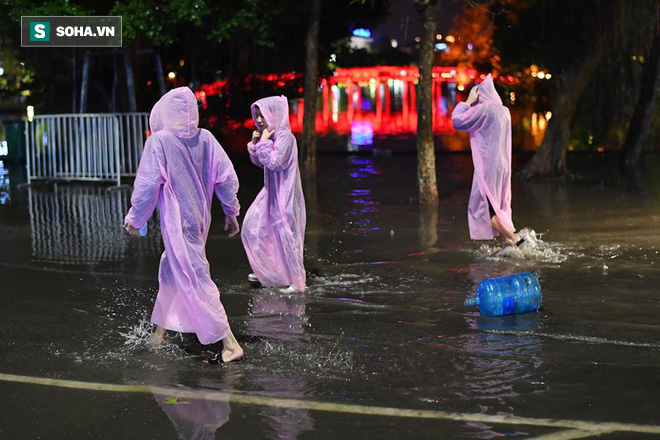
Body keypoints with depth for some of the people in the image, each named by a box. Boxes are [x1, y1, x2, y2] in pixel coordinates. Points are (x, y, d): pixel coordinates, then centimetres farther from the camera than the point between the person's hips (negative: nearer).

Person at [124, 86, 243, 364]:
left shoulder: (159, 141, -13)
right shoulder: (205, 139, 0)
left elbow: (147, 185, -11)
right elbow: (227, 177, 2)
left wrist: (135, 219, 1)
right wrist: (231, 212, 13)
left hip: (177, 223, -6)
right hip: (200, 218, 6)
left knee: (194, 281, -5)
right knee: (171, 270, 22)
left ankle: (230, 344, -9)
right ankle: (160, 331, 34)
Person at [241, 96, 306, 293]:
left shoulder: (285, 136, -18)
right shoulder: (269, 134, 9)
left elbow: (273, 163, -24)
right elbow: (259, 162, 16)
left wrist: (264, 142, -18)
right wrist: (255, 143, 2)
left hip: (284, 193, -10)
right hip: (271, 191, 10)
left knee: (286, 234, -5)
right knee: (253, 226, 14)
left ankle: (296, 281, 5)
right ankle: (266, 271, 28)